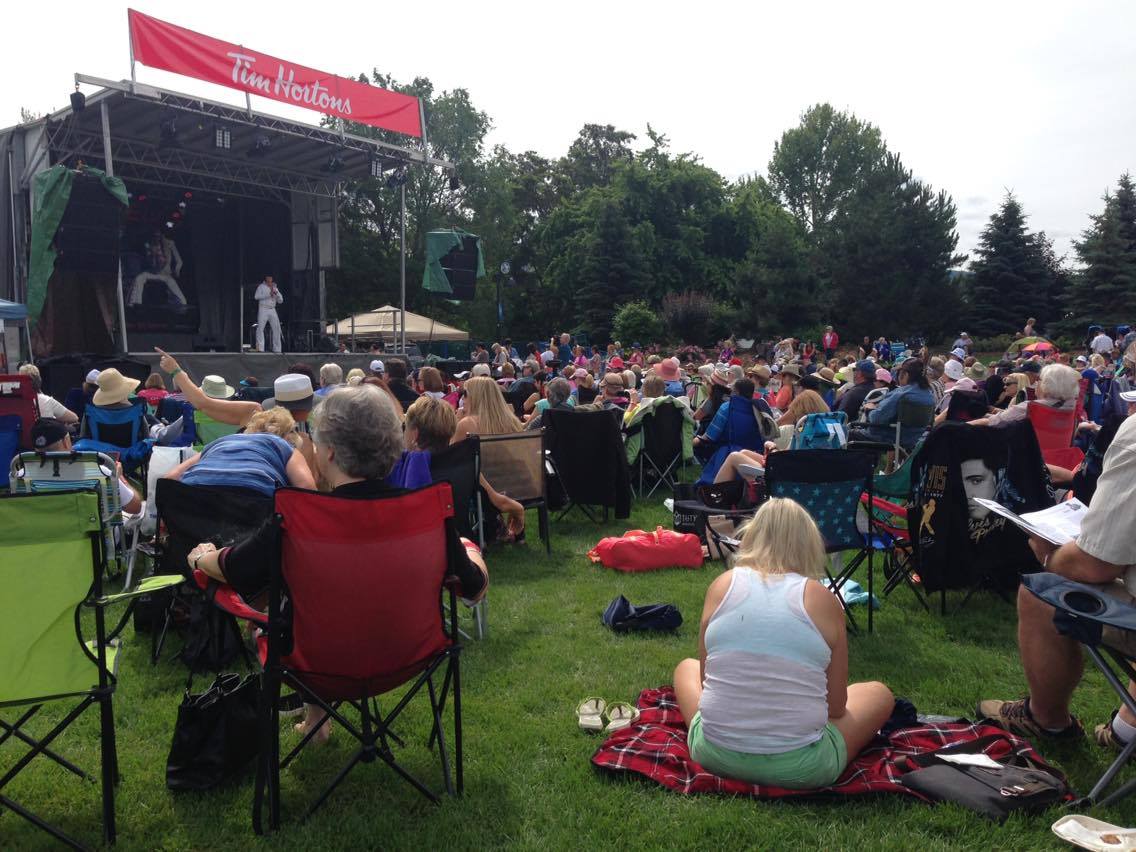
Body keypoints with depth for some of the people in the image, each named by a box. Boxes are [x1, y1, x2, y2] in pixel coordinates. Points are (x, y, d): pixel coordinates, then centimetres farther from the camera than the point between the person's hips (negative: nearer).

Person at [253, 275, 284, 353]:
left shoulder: (275, 288, 17)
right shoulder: (261, 286, 4)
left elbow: (280, 301, 13)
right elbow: (256, 296, -11)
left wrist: (277, 293, -6)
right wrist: (268, 294, -15)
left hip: (272, 310, 4)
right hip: (263, 309, -4)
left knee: (277, 328, -3)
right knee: (260, 328, -11)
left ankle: (277, 349, 3)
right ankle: (260, 348, -10)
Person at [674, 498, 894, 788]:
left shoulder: (722, 585, -3)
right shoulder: (823, 600, -8)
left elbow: (706, 678, 6)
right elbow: (837, 706, -1)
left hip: (715, 755, 2)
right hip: (799, 769, -2)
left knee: (686, 667, 32)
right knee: (880, 694, 24)